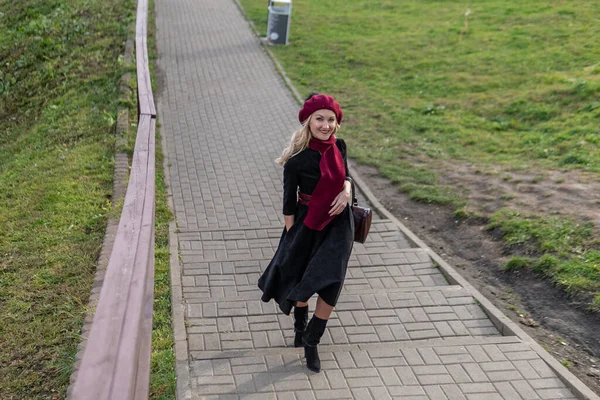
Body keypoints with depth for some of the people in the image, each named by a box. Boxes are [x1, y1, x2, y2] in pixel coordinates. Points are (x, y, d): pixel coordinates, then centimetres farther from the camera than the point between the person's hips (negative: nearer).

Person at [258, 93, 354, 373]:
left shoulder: (339, 147, -6)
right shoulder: (297, 161, -20)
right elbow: (289, 204, -12)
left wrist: (346, 191, -10)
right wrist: (292, 238, -9)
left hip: (338, 224, 3)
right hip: (307, 225, -3)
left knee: (330, 283, -3)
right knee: (302, 280, 16)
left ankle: (311, 343, 14)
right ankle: (300, 327, 45)